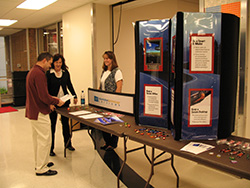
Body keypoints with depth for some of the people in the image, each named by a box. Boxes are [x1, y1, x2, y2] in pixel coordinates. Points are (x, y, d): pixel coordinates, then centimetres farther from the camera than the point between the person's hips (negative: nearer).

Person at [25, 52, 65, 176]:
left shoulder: (32, 71, 13)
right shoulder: (39, 74, -21)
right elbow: (44, 97, -24)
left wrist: (51, 98, 15)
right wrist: (56, 102, -9)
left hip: (32, 111, 11)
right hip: (39, 113, -11)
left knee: (37, 139, 19)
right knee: (44, 140, 0)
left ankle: (39, 163, 33)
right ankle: (41, 168, 10)